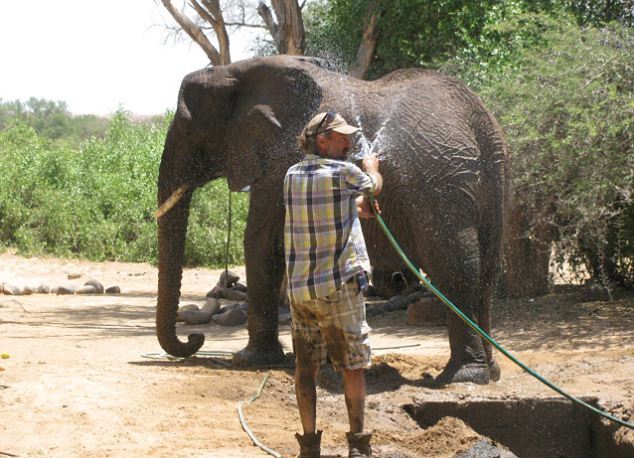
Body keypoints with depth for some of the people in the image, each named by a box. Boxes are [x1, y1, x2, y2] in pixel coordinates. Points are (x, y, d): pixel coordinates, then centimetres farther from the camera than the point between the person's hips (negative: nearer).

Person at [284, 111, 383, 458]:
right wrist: (371, 167, 34)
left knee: (305, 366, 8)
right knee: (353, 365, 4)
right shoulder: (344, 173, -7)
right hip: (338, 286, -5)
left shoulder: (292, 176, 8)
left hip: (299, 287, 5)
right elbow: (374, 186, 14)